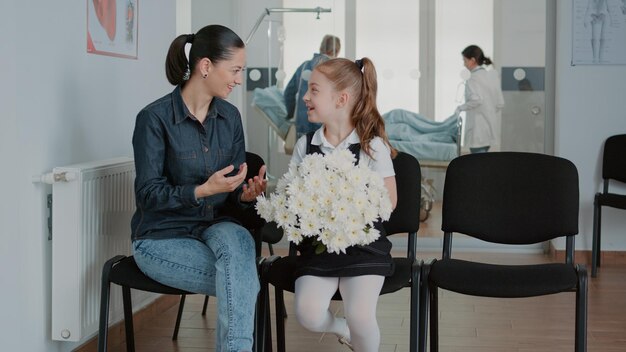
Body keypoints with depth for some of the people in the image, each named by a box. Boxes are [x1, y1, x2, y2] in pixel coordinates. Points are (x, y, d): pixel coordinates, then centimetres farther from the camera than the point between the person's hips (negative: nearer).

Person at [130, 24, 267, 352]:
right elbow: (148, 194, -14)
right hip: (162, 237, -4)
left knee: (238, 239, -33)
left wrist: (246, 193, -15)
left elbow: (234, 187, 9)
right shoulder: (155, 118, -14)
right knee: (245, 283, -27)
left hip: (215, 227, 4)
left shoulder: (230, 116, 3)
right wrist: (203, 190, -27)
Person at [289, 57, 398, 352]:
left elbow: (388, 200, -4)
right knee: (308, 315, -19)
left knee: (360, 318, -23)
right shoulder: (305, 144, 5)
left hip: (362, 242, -3)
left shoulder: (372, 145, -5)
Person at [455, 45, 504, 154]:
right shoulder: (492, 76, 9)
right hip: (491, 127, 8)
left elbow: (476, 99, -31)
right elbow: (500, 103, 10)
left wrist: (461, 108, -17)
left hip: (478, 130, -8)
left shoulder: (474, 78, -14)